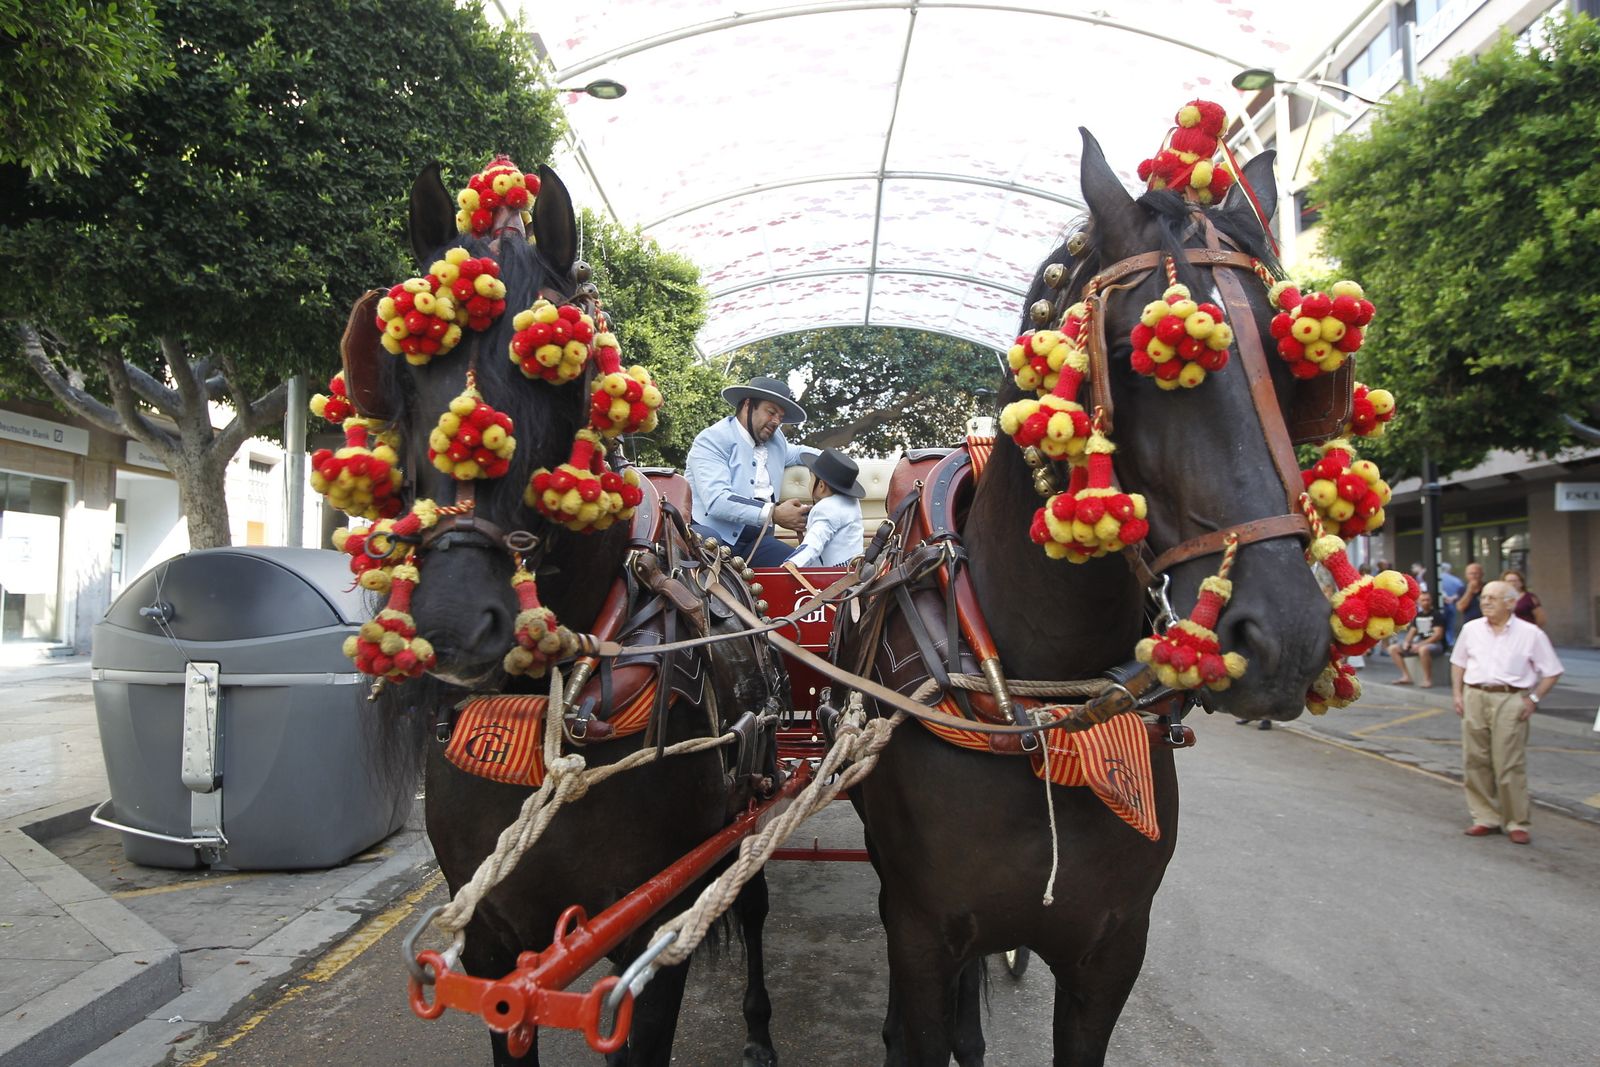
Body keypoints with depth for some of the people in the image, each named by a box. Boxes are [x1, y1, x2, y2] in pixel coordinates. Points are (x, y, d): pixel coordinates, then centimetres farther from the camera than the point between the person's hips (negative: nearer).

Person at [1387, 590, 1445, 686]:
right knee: (1393, 648, -5)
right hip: (1420, 643, 7)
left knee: (1423, 649, -43)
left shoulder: (1437, 615, -6)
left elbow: (1438, 635, -15)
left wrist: (1420, 644, -22)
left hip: (1436, 644, -7)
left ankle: (1428, 680, -31)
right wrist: (1407, 642, -9)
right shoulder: (1417, 616, 13)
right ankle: (1406, 676, -9)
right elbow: (1412, 631, 14)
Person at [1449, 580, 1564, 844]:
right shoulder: (1471, 629, 10)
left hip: (1510, 701, -4)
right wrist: (1458, 694, 9)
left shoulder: (1530, 634, 0)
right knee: (1475, 762, 6)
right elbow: (1458, 662, 19)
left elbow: (1552, 672, 4)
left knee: (1510, 765, -4)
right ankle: (1486, 818, 17)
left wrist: (1533, 699, -5)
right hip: (1474, 698, 4)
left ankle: (1518, 823, 10)